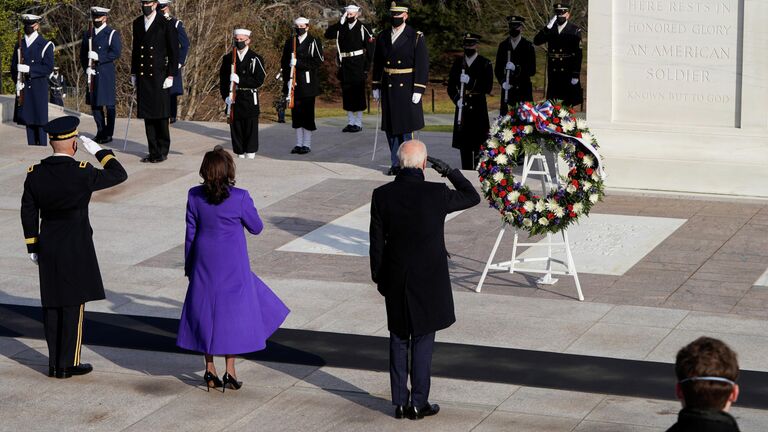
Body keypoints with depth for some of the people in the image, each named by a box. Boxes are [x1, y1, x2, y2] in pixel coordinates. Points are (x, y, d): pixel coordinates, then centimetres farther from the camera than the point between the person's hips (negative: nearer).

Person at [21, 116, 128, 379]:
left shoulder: (34, 174, -2)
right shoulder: (82, 173, -17)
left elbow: (28, 213, 5)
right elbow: (119, 175, -7)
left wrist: (33, 247, 15)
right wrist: (99, 152, 1)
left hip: (48, 248, 5)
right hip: (76, 248, -5)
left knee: (52, 305, 11)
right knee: (74, 305, 3)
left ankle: (55, 363, 16)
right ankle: (68, 364, 6)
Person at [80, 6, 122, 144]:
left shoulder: (112, 34, 0)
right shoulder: (87, 34, 14)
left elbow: (116, 53, -10)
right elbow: (83, 54, 15)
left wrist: (98, 57, -18)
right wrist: (86, 68, -2)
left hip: (107, 74, -5)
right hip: (92, 75, 5)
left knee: (108, 105, -3)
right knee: (94, 104, 7)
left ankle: (108, 134, 3)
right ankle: (101, 131, 18)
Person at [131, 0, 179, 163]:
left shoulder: (165, 24, -5)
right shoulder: (137, 23, 11)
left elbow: (174, 52, -4)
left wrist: (170, 76, -8)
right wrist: (133, 74, 14)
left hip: (159, 76, -5)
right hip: (142, 76, 5)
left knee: (160, 115, -2)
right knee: (147, 116, 5)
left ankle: (162, 151, 9)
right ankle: (153, 151, 11)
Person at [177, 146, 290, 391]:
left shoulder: (195, 196, -7)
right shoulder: (239, 198, -16)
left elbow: (191, 234, 1)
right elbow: (256, 227, -3)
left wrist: (188, 266, 12)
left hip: (205, 264, 3)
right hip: (233, 265, -3)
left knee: (206, 311, 13)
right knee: (233, 311, 9)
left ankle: (210, 370, 18)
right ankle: (229, 371, 8)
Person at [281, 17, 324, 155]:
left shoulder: (314, 42, -1)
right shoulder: (290, 42, 10)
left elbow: (318, 61, -8)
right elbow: (284, 62, 9)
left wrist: (299, 63, -16)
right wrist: (287, 80, -3)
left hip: (308, 84, -4)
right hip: (293, 83, 4)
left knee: (308, 114, -1)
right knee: (296, 114, 7)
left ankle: (307, 144, 5)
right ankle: (299, 144, 14)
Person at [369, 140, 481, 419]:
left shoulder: (382, 196, -8)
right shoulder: (436, 194, -15)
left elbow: (377, 242, -2)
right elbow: (472, 196, 3)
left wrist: (378, 277, 10)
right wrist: (449, 171, 6)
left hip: (395, 280, 2)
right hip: (428, 279, -2)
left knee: (398, 339, 13)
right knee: (423, 339, 7)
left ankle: (400, 401, 18)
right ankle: (418, 403, 11)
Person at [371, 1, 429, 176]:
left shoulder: (416, 37, -5)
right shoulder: (382, 37, 8)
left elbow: (422, 65, -7)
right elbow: (377, 63, 15)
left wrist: (418, 90, -12)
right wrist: (376, 86, 12)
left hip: (407, 89, -4)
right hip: (388, 89, 4)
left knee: (405, 128, -3)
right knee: (391, 128, 7)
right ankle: (396, 164, 15)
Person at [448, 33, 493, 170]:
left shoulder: (485, 64, 2)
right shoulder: (458, 63, 12)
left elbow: (488, 88, -6)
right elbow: (451, 87, 13)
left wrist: (470, 81, -16)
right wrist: (456, 99, -5)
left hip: (478, 109, -3)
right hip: (462, 108, 3)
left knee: (478, 144, -7)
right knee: (463, 144, 0)